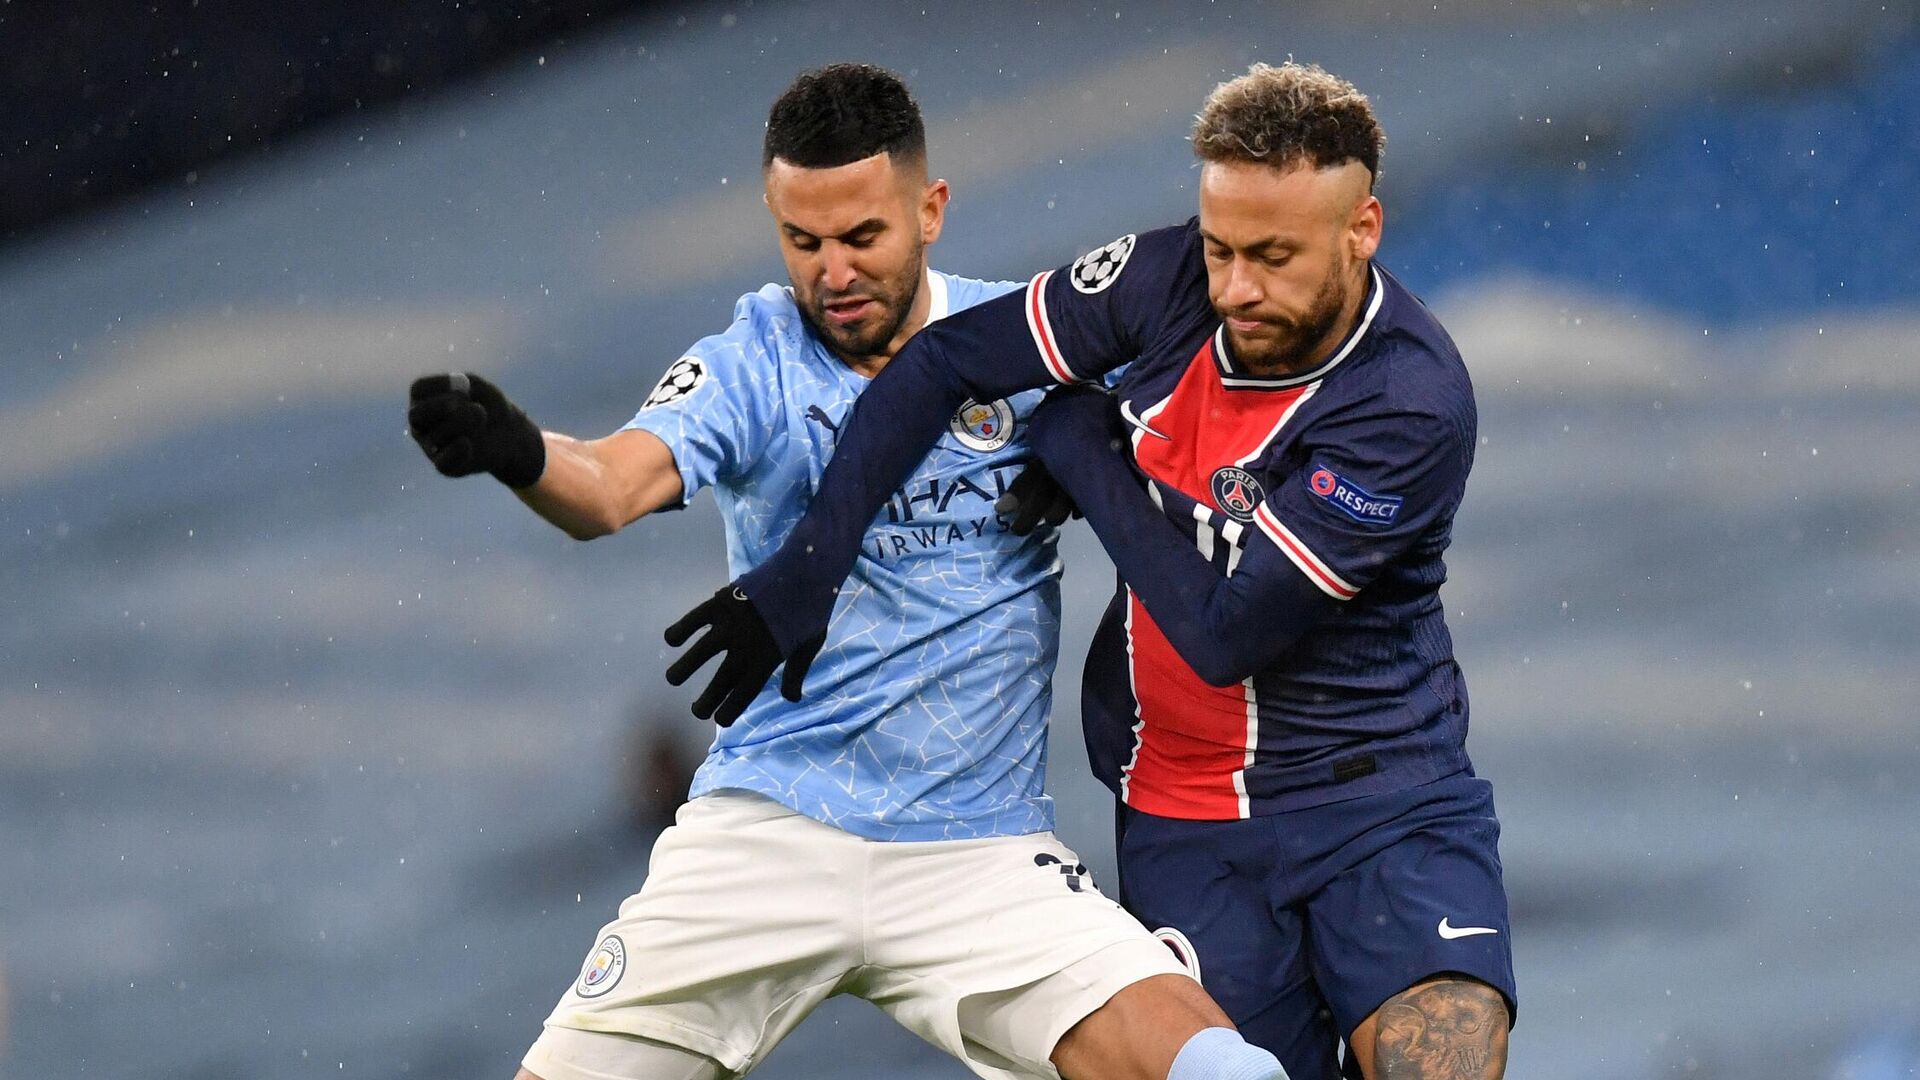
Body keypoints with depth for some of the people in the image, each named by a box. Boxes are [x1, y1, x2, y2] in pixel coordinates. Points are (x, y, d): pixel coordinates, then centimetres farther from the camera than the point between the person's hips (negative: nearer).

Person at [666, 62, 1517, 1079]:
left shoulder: (1412, 403, -21)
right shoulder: (1172, 280, -6)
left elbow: (1223, 631, -22)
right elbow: (942, 360, 2)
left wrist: (1086, 453, -11)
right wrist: (808, 563, -5)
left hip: (1384, 799, -3)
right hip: (1186, 823, 3)